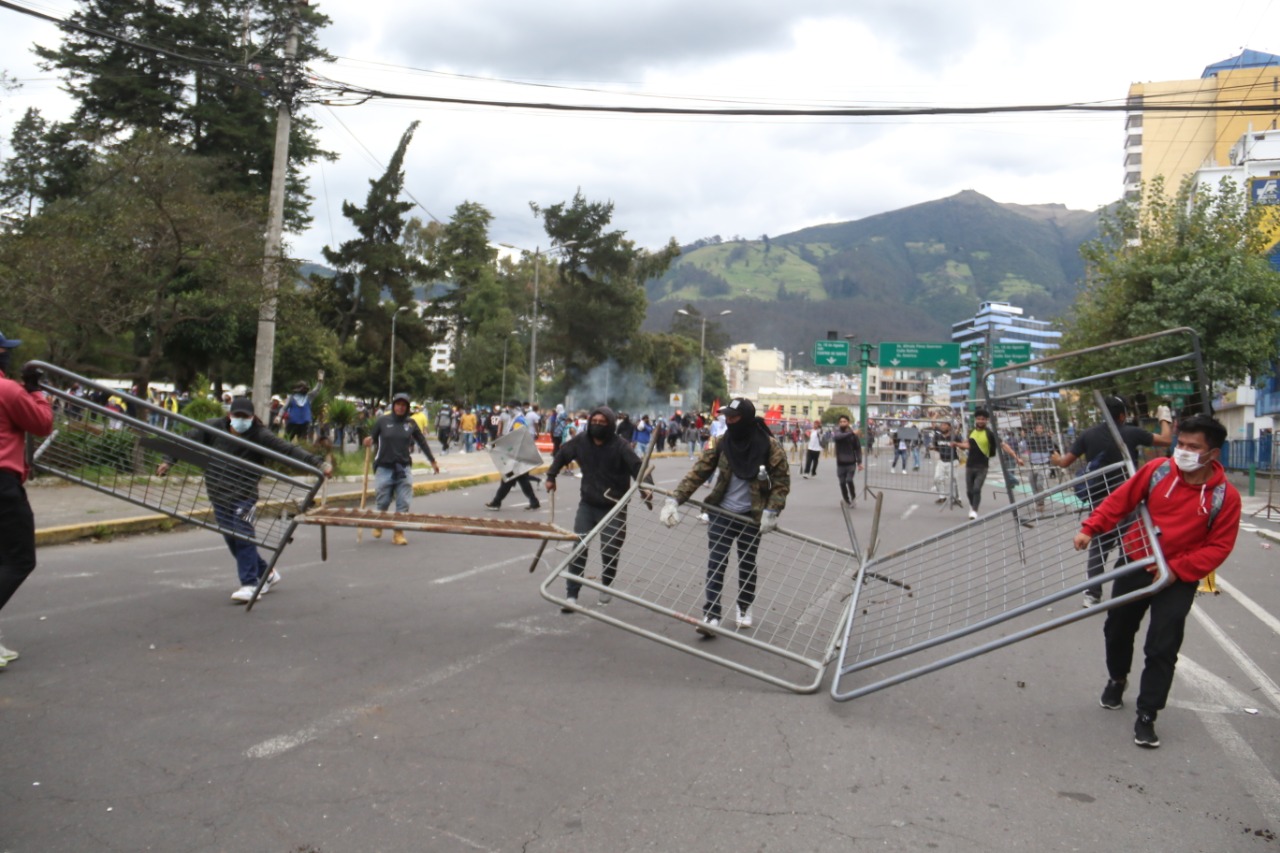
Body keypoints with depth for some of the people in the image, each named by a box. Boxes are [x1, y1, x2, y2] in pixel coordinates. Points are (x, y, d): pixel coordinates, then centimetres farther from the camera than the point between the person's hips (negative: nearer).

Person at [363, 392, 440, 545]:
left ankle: (399, 534, 6)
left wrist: (432, 460, 18)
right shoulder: (382, 421, 0)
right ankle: (378, 526, 34)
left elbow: (422, 442, 13)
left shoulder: (410, 423, 5)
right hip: (384, 467, -1)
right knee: (382, 502, 6)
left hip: (404, 468, 1)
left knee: (403, 503, -3)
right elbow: (373, 438, 5)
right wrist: (369, 442, -19)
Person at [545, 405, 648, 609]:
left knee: (610, 551, 3)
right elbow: (562, 455, 13)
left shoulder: (620, 446, -16)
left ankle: (606, 587, 31)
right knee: (579, 549, -3)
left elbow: (637, 467, -23)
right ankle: (571, 595, 0)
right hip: (587, 504, 3)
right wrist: (551, 476, 14)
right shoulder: (580, 441, -5)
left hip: (613, 507, -3)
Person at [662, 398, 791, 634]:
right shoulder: (720, 444, -7)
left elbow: (782, 480, -6)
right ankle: (711, 615, -5)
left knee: (747, 564, 14)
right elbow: (697, 473, -10)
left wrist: (771, 512, -15)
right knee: (716, 563, -5)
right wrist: (674, 500, -21)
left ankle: (745, 608, 35)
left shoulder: (769, 447, -12)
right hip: (721, 513, 1)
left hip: (751, 517, -1)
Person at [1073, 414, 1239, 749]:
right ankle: (1117, 679, 45)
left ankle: (1146, 716, 7)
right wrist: (1091, 528, -11)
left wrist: (1178, 569, -18)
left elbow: (1219, 546, -9)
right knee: (1117, 630, 16)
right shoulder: (1158, 470, -10)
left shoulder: (1225, 496, -12)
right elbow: (1120, 500, -3)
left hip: (1179, 579, -2)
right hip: (1135, 563, 2)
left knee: (1162, 648, -6)